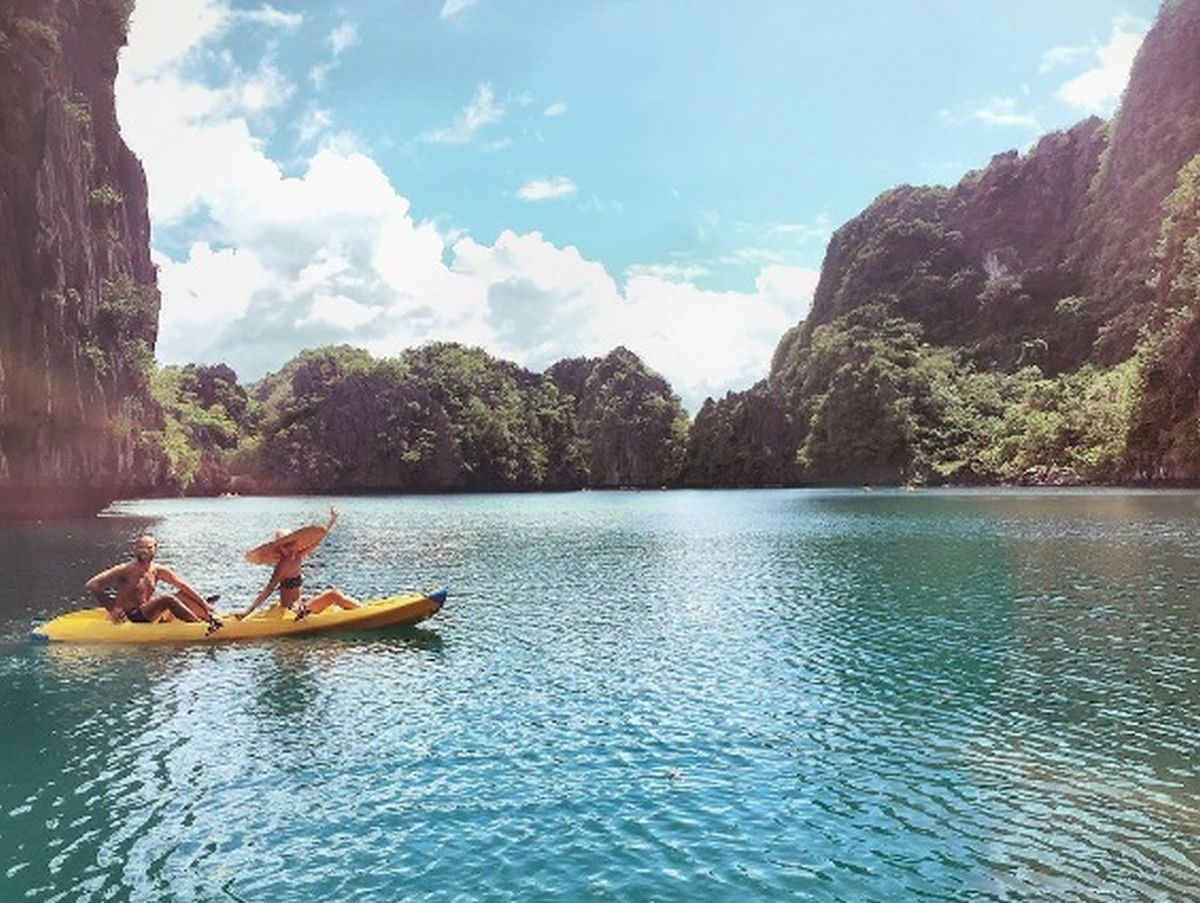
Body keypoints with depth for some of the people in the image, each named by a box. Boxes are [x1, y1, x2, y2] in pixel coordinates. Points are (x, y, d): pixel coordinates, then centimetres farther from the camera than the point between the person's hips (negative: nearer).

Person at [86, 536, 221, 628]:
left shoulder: (159, 571, 4)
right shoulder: (125, 570, -11)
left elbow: (184, 587, 0)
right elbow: (92, 585, -15)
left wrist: (206, 607, -6)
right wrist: (112, 609, -17)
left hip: (149, 616, 7)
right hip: (129, 620, -7)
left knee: (183, 595, -4)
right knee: (167, 599, -26)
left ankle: (211, 618, -15)